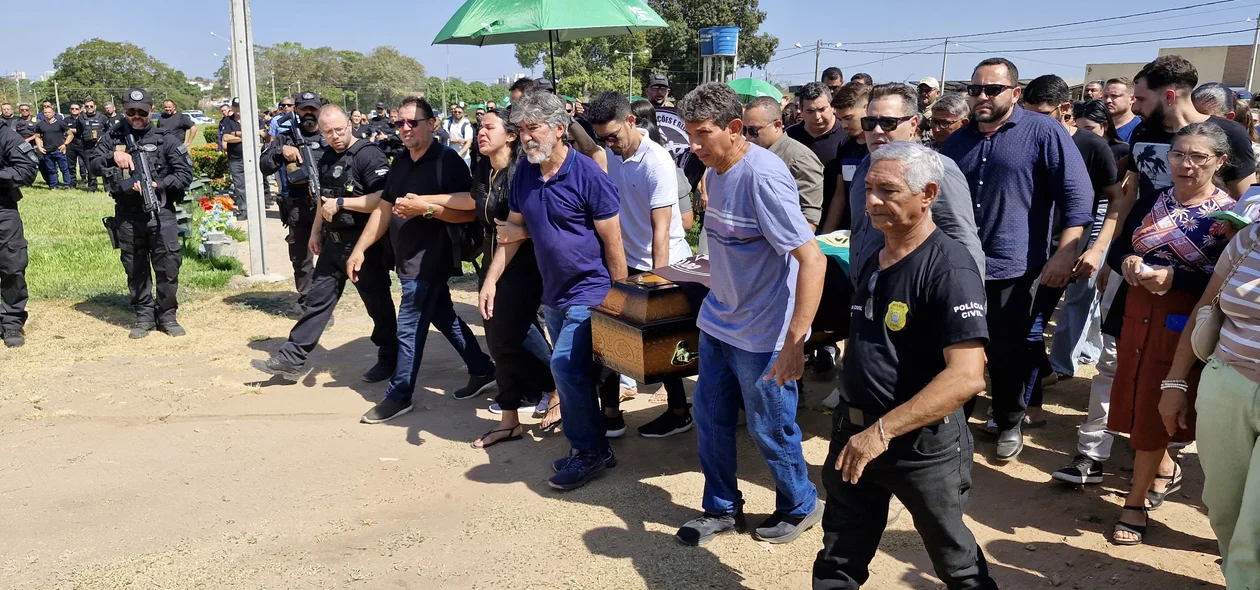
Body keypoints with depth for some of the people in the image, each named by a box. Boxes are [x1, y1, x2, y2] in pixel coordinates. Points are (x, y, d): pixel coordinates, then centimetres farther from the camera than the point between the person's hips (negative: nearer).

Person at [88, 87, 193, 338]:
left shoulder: (165, 139, 0)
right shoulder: (113, 138, 9)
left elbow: (185, 174, -3)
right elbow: (94, 164, 6)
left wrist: (157, 185, -15)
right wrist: (113, 156, -12)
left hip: (160, 214, -2)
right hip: (127, 216, 3)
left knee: (168, 266, 0)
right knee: (135, 270, 10)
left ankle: (167, 315, 14)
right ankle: (144, 316, 22)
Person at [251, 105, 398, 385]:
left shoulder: (369, 155, -16)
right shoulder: (326, 159, 12)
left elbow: (383, 200, -26)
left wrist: (340, 203, -22)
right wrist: (316, 231, 22)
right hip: (334, 243, 8)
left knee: (377, 303, 4)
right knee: (318, 299, 10)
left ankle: (389, 359, 20)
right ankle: (291, 360, 16)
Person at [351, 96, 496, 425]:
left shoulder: (447, 161, -14)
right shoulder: (400, 162, 10)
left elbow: (469, 212, -20)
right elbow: (384, 209, 13)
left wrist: (426, 208, -29)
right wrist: (359, 249, 9)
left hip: (428, 261, -8)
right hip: (408, 259, 9)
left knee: (409, 329, -1)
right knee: (444, 318, 17)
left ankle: (399, 396, 13)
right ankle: (483, 371, 31)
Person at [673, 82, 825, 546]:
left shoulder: (763, 176, -24)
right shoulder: (716, 170, 2)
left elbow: (812, 259, -28)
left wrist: (794, 343, -30)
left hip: (762, 333, -8)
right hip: (718, 321, 8)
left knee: (770, 429, 9)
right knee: (710, 420, 15)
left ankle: (800, 507, 34)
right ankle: (722, 509, 35)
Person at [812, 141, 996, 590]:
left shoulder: (949, 269, -20)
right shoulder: (874, 259, 6)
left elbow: (966, 376, -28)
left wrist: (883, 430, -29)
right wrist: (857, 424, 15)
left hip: (923, 443, -7)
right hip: (855, 434, 7)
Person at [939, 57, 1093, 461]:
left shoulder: (1044, 133, -6)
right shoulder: (958, 141, 10)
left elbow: (1077, 195, -9)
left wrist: (1064, 254, -17)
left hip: (1014, 269, -4)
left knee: (1009, 353, 8)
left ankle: (1009, 423, 28)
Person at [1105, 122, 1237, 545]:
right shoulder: (1150, 203, 7)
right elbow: (1117, 248, 10)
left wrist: (1173, 278, -25)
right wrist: (1126, 263, -12)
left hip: (1186, 325, -5)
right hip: (1139, 315, 5)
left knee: (1154, 410, 2)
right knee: (1138, 403, 13)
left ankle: (1136, 502, 17)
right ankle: (1167, 471, 41)